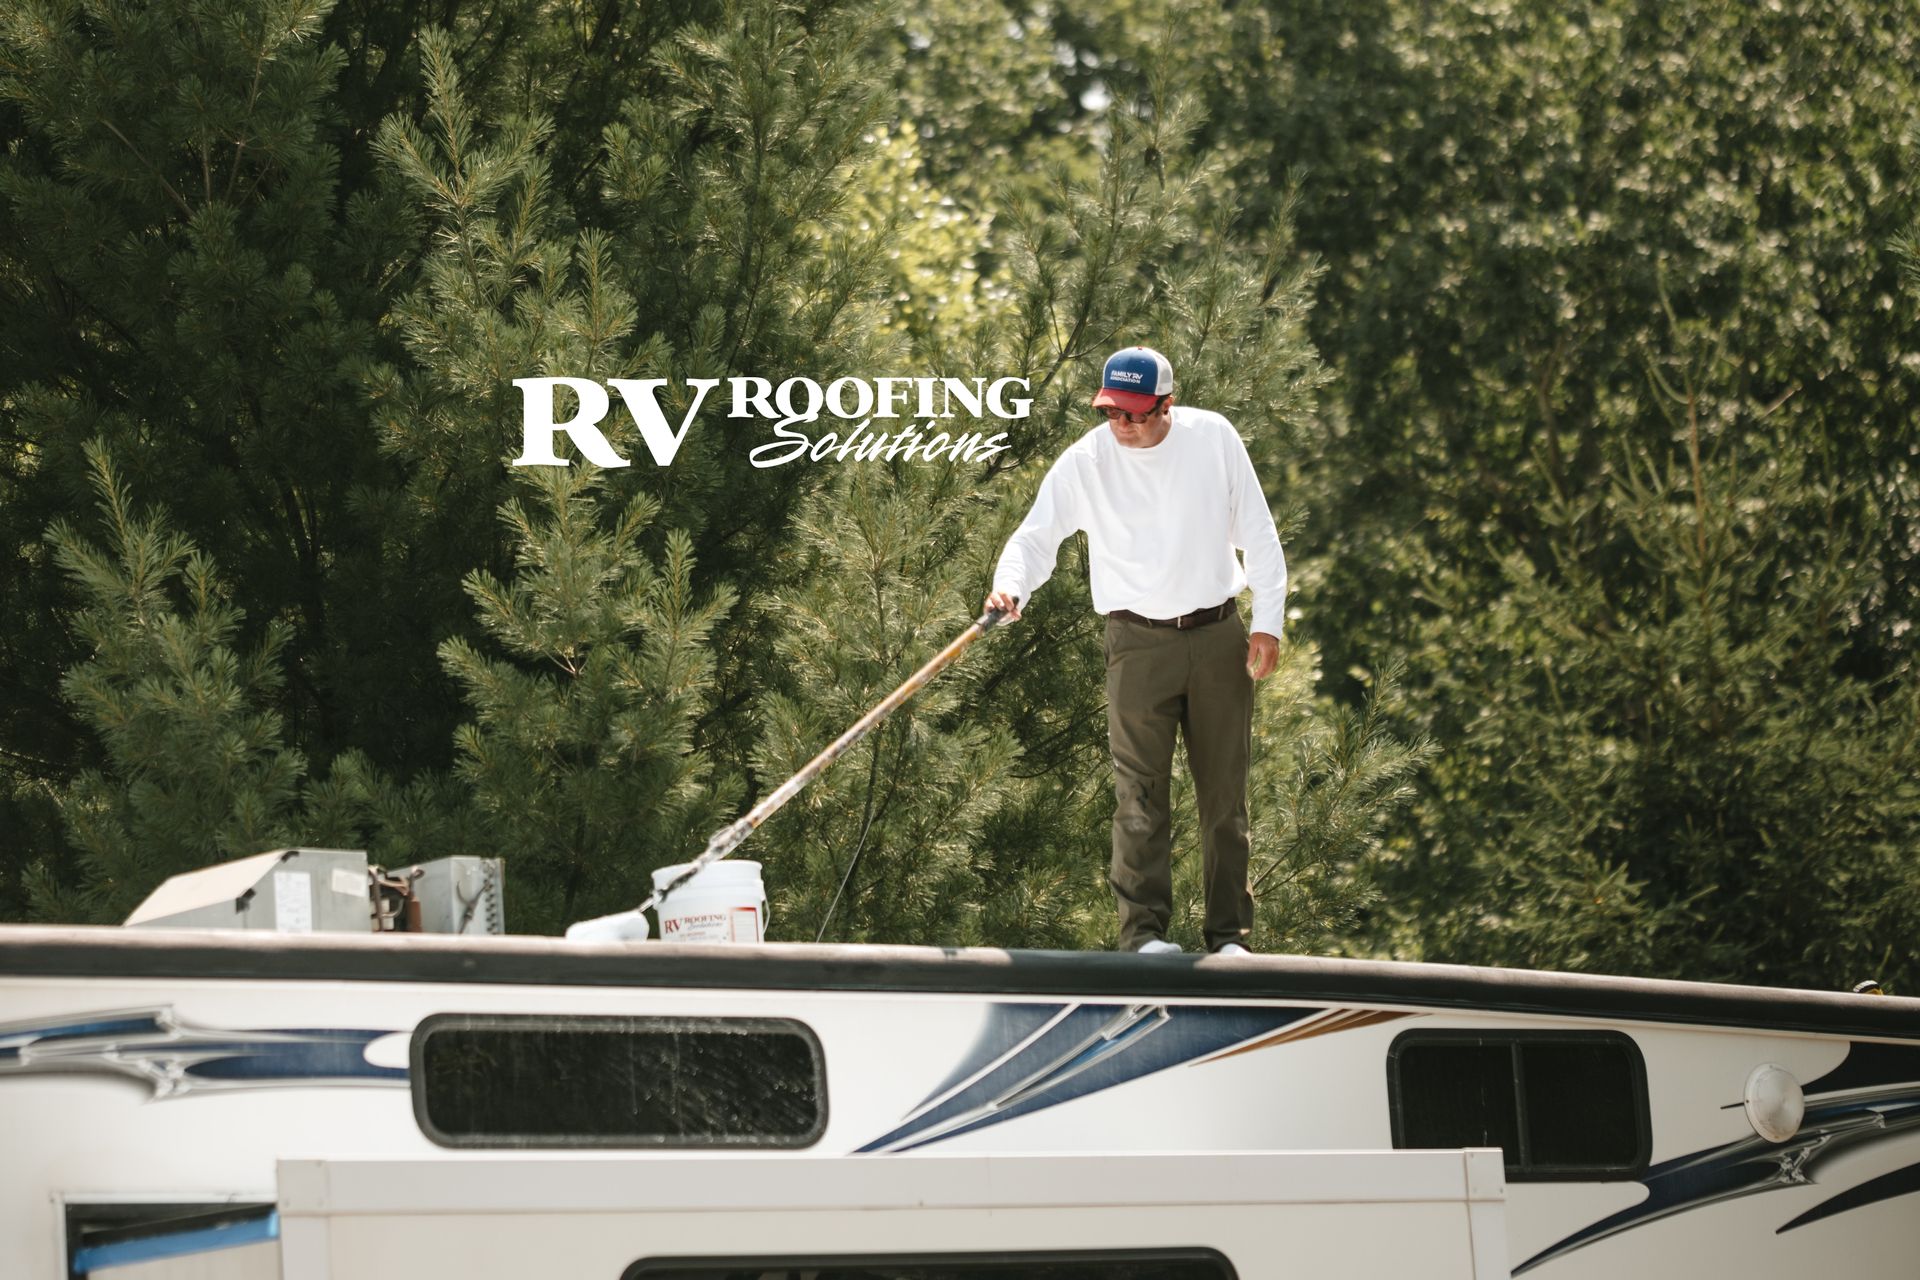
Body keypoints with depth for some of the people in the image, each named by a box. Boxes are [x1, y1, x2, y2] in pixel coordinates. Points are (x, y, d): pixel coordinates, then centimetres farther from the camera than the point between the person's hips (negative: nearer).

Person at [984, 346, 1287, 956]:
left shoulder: (1214, 437, -2)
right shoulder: (1085, 461, -7)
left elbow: (1257, 531, 4)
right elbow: (1037, 535, -8)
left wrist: (1268, 622, 0)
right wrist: (1010, 587, -30)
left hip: (1219, 636, 2)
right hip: (1139, 641, -2)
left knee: (1225, 791, 6)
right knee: (1141, 791, -9)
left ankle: (1230, 933, 11)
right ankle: (1143, 931, -9)